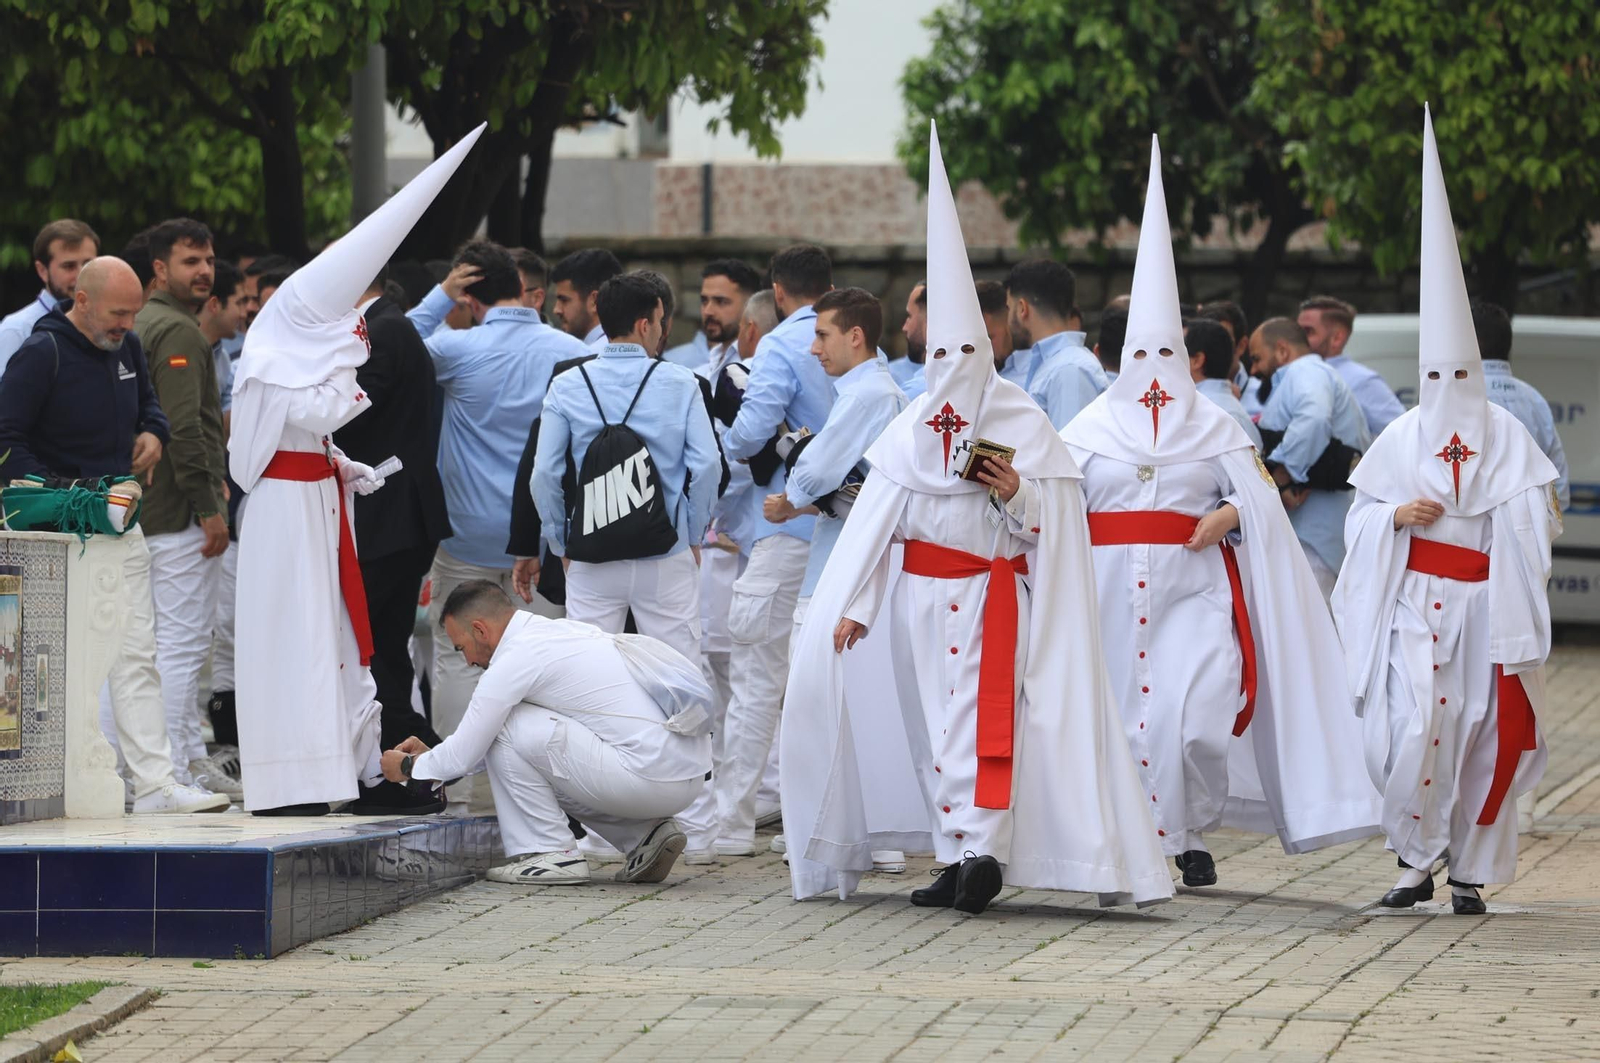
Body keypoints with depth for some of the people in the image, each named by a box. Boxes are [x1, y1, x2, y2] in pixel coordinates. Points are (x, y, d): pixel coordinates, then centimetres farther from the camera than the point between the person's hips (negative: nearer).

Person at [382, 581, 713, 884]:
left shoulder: (517, 658, -8)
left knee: (507, 728, -4)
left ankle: (551, 854, -1)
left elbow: (464, 756, -2)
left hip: (649, 777, -9)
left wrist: (409, 766, 17)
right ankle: (645, 836, 15)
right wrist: (432, 755, 36)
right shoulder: (557, 632, 20)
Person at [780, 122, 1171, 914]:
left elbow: (1046, 531, -1)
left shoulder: (1024, 428, -3)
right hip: (920, 605, 5)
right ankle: (960, 859, 8)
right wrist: (853, 604, 1)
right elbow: (875, 519, 6)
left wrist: (1015, 496, -21)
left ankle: (979, 849, -23)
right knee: (932, 724, 4)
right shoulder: (911, 432, 8)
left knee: (980, 721, -18)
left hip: (990, 601, -5)